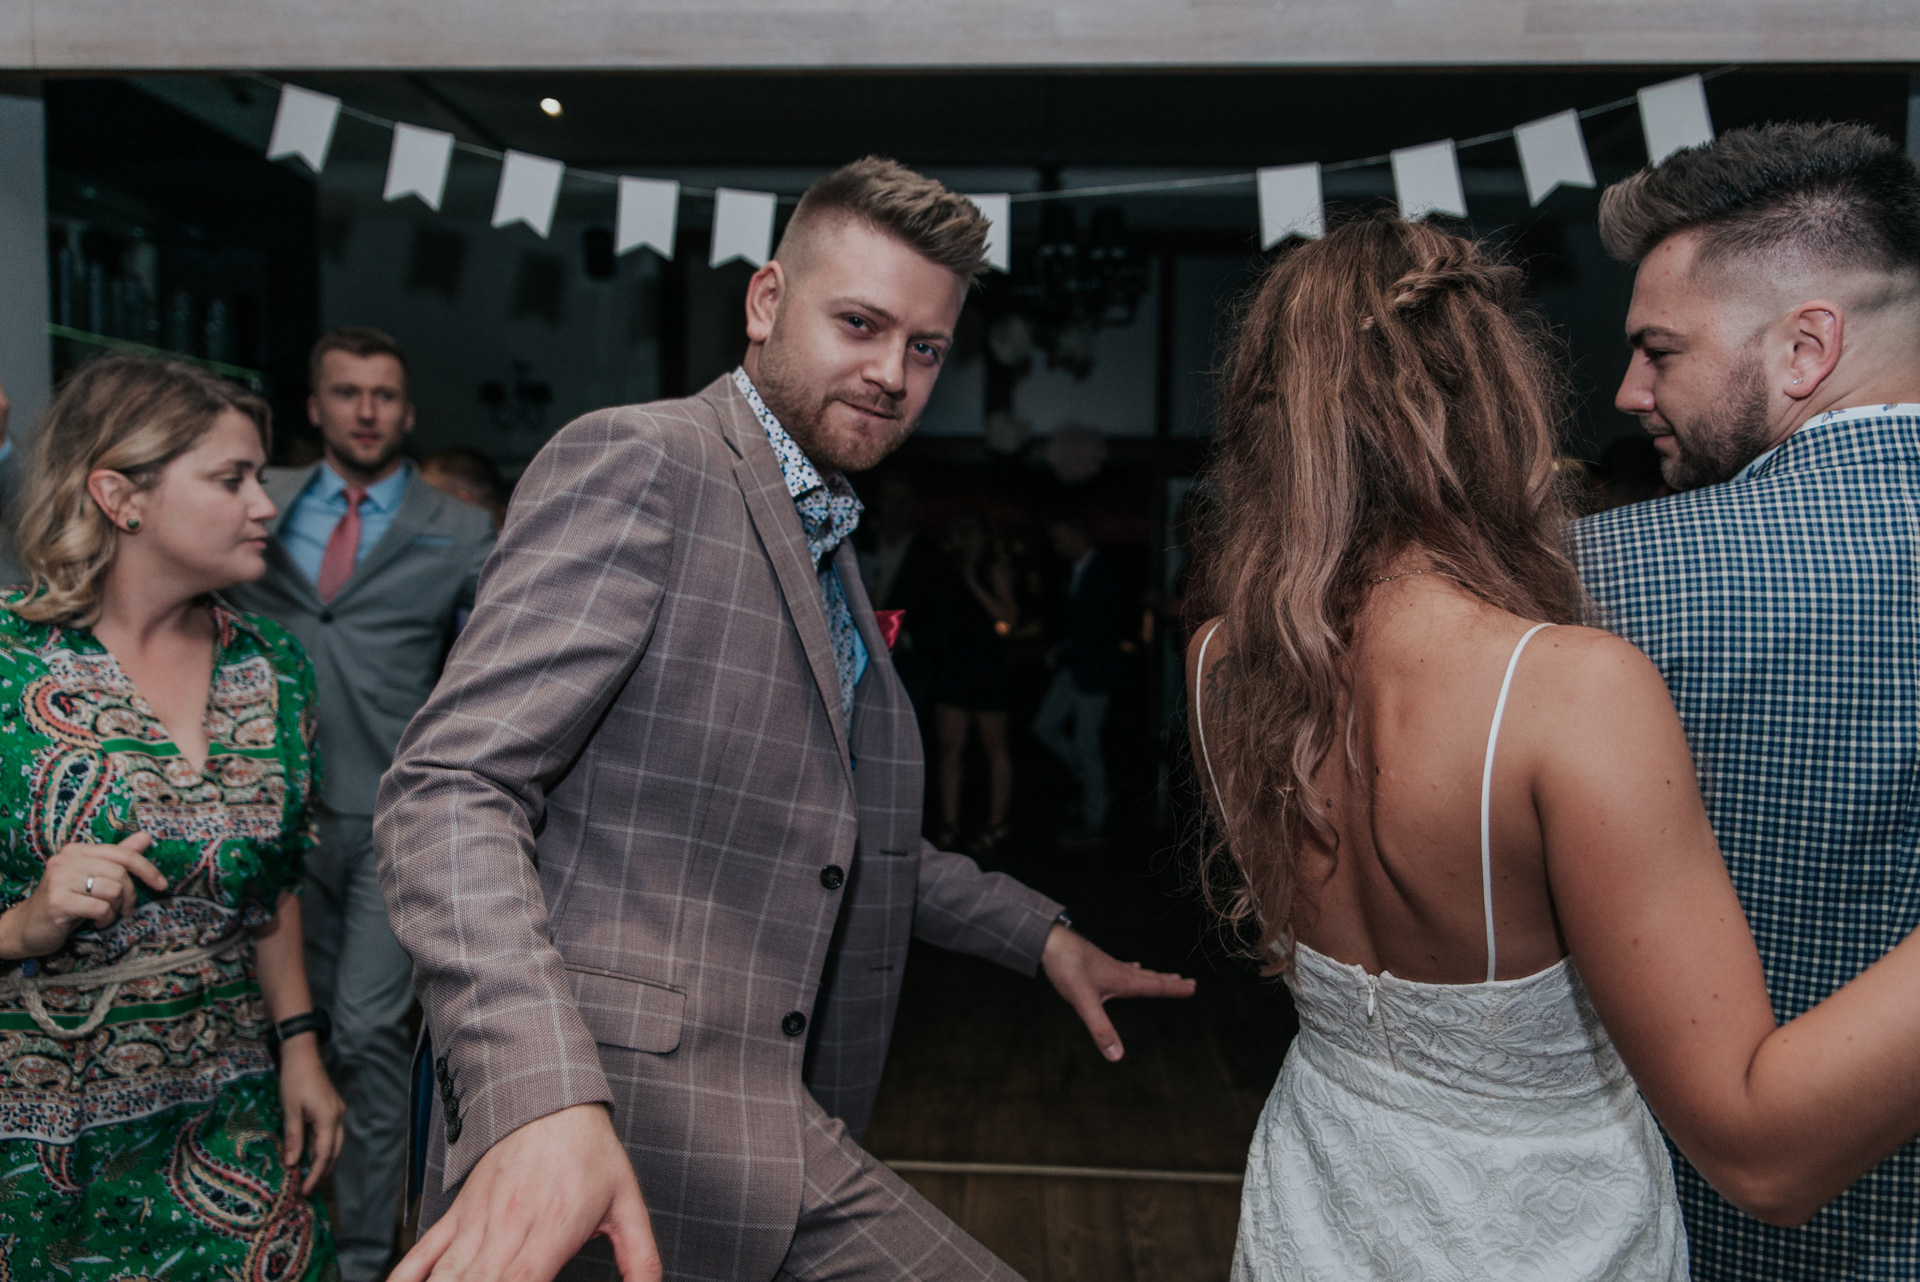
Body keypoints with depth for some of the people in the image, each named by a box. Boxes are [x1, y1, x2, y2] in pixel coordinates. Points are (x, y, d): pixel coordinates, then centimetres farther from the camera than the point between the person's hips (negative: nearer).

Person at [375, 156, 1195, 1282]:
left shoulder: (827, 542, 16)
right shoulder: (636, 462, -11)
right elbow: (450, 789, -19)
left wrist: (1041, 934, 20)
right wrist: (542, 1094, -32)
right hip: (616, 1144, -8)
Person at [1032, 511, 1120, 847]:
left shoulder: (1100, 577, -19)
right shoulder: (1077, 571, 8)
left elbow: (1099, 634, -22)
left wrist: (1063, 655, -13)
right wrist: (1063, 653, 3)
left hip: (1093, 672, -9)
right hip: (1074, 667, 9)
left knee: (1086, 744, -1)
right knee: (1044, 726, 12)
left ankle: (1093, 824, 12)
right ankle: (1093, 787, 26)